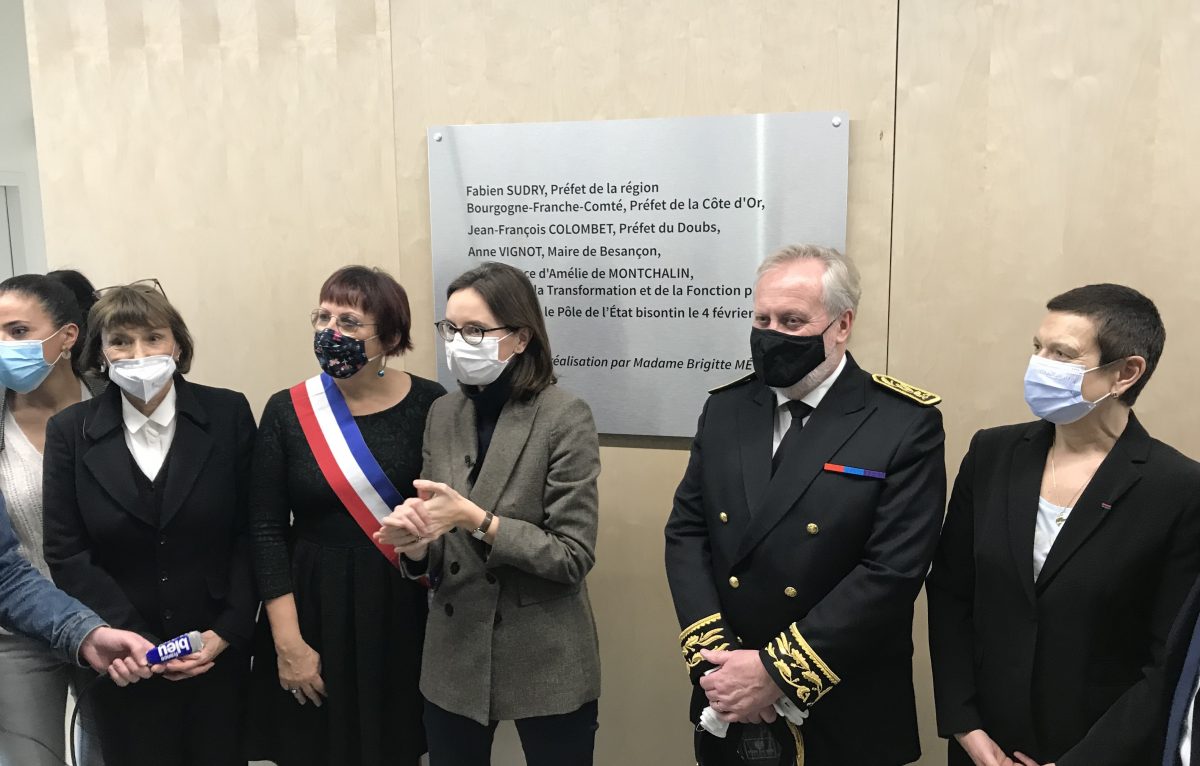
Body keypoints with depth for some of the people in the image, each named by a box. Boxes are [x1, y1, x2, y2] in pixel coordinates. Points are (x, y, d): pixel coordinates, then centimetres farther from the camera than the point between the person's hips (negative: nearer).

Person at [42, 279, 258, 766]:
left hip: (220, 651, 0)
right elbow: (66, 553, -4)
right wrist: (141, 645, -10)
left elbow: (251, 531, -3)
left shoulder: (228, 414, -4)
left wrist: (227, 631, -9)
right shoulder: (70, 431, -3)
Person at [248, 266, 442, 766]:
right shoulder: (287, 411, -4)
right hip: (314, 609, 1)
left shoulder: (430, 405, -7)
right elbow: (267, 531, -3)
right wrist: (287, 642, -7)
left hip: (403, 613, 0)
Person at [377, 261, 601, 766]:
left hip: (544, 663, -4)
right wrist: (417, 542, -15)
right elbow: (436, 558, 7)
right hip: (453, 658, 5)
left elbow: (573, 557, -16)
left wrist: (476, 519, -23)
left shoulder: (564, 417, -14)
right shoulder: (443, 414, 3)